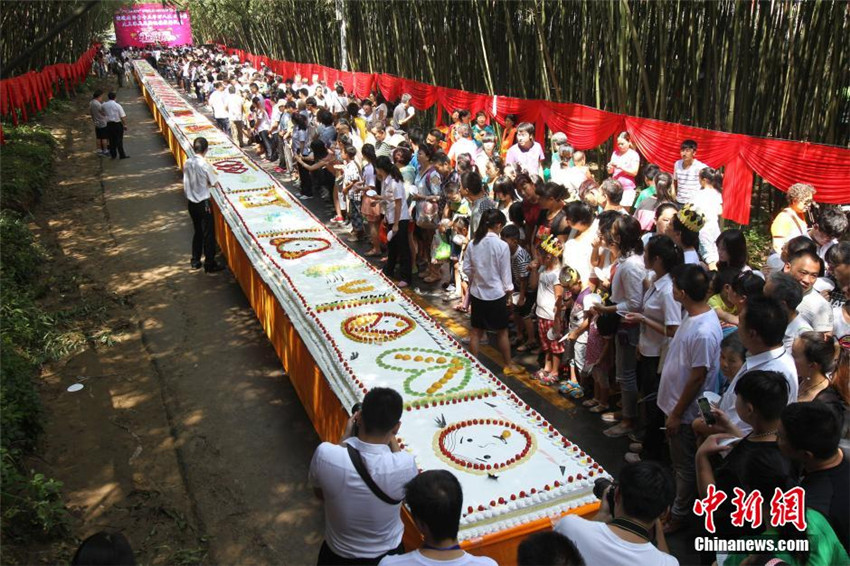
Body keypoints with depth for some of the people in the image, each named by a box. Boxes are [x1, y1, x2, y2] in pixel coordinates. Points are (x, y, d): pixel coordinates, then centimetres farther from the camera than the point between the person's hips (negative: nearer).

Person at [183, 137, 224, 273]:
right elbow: (215, 184, -8)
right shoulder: (205, 165, -19)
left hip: (192, 203, 6)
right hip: (204, 203, -6)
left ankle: (195, 262, 25)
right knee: (208, 234, 3)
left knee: (198, 231, 19)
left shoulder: (187, 163, -1)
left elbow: (185, 185, 6)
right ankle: (210, 265, 8)